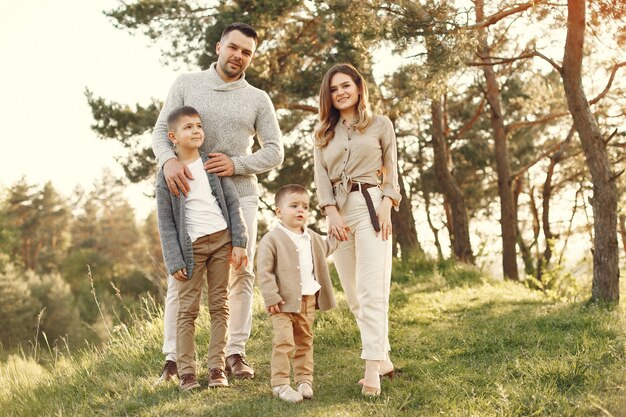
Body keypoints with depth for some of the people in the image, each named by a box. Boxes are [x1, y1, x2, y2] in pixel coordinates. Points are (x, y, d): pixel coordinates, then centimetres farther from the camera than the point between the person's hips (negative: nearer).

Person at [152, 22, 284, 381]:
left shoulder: (258, 99, 7)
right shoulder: (186, 84, 6)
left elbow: (275, 152, 4)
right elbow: (161, 130, 1)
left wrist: (236, 164, -13)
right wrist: (169, 160, -21)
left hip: (240, 194, 1)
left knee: (241, 274, 1)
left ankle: (236, 354, 9)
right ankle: (173, 358, -1)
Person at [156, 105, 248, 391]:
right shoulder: (167, 175, -2)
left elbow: (232, 203, 7)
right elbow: (166, 223, -1)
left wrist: (239, 242, 0)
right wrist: (174, 262, -7)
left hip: (221, 239, 3)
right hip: (191, 246, -3)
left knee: (219, 305, 5)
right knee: (187, 309, -2)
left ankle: (217, 368, 10)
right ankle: (186, 372, 2)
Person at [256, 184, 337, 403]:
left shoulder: (312, 238, 11)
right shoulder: (272, 239, -11)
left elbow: (324, 248, 35)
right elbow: (264, 271, -14)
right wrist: (272, 297, -18)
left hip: (308, 300, 7)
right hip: (284, 302, -7)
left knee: (305, 342, 14)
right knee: (284, 342, -10)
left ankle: (304, 379, 23)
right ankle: (280, 383, -4)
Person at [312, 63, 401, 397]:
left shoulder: (380, 125, 10)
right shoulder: (323, 133, 17)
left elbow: (391, 171, 8)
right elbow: (321, 177, 8)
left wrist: (386, 206, -9)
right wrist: (331, 213, -8)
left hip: (371, 206, -4)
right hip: (338, 211, 4)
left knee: (371, 292, -14)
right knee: (354, 295, 4)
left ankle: (372, 369, -19)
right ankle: (383, 358, 15)